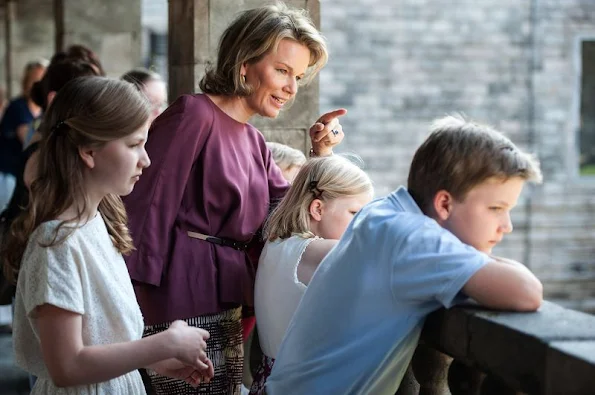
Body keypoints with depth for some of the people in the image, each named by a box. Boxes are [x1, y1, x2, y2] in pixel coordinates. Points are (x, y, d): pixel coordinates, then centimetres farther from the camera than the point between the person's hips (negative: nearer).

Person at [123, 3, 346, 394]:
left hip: (231, 311, 9)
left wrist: (321, 156, 5)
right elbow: (147, 209, -16)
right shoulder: (193, 115, -12)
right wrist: (134, 310, -19)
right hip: (184, 310, -9)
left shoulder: (254, 142, 14)